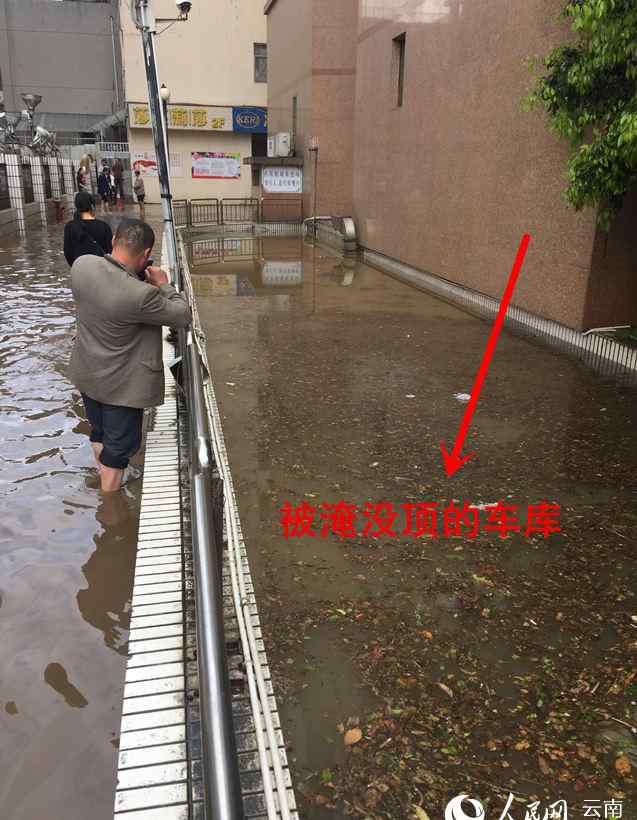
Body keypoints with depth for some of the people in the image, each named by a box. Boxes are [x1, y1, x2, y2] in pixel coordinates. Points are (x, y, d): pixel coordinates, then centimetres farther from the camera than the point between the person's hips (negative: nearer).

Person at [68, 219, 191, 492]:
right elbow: (182, 316, -18)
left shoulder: (81, 265, -15)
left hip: (86, 374, 7)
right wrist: (163, 285, -5)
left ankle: (103, 477, 52)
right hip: (121, 384, -7)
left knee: (98, 431, 28)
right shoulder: (141, 294, -34)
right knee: (119, 446, 13)